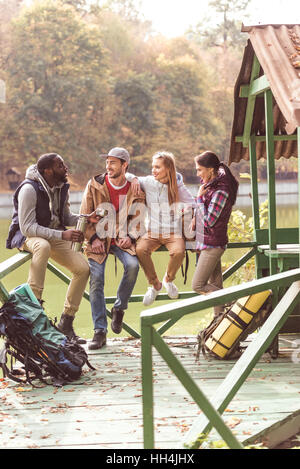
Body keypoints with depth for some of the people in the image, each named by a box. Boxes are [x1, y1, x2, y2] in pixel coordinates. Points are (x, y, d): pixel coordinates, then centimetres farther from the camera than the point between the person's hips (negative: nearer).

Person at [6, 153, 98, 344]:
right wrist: (62, 235, -32)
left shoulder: (62, 187, 3)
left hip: (54, 236, 7)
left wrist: (87, 218, -6)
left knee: (83, 267, -12)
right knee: (43, 246, -43)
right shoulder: (29, 189, -21)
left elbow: (66, 217, 15)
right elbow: (27, 227, -25)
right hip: (27, 236, -7)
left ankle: (66, 323, -3)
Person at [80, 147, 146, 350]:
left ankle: (119, 309, -4)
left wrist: (129, 236, -10)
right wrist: (93, 238, -9)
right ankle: (100, 331, -9)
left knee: (133, 265, -29)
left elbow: (137, 218, 7)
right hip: (99, 240, 0)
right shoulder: (94, 185, 0)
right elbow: (85, 215, 4)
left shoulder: (134, 188, 2)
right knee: (96, 278, -16)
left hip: (122, 240, 0)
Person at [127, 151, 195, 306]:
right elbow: (123, 176, 10)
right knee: (140, 249, -31)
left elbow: (192, 204, 3)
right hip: (152, 232, 1)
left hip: (173, 232, -1)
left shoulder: (177, 186, -2)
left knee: (178, 252, -33)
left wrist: (176, 206, -12)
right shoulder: (147, 182, 1)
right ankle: (155, 284, -5)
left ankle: (168, 279, 2)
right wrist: (133, 178, -10)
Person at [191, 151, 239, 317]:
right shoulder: (211, 185, 9)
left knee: (198, 285, -6)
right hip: (207, 243, 9)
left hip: (213, 244, -9)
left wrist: (200, 197, -15)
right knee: (215, 286, 11)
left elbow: (208, 221, -23)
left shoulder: (221, 191, -20)